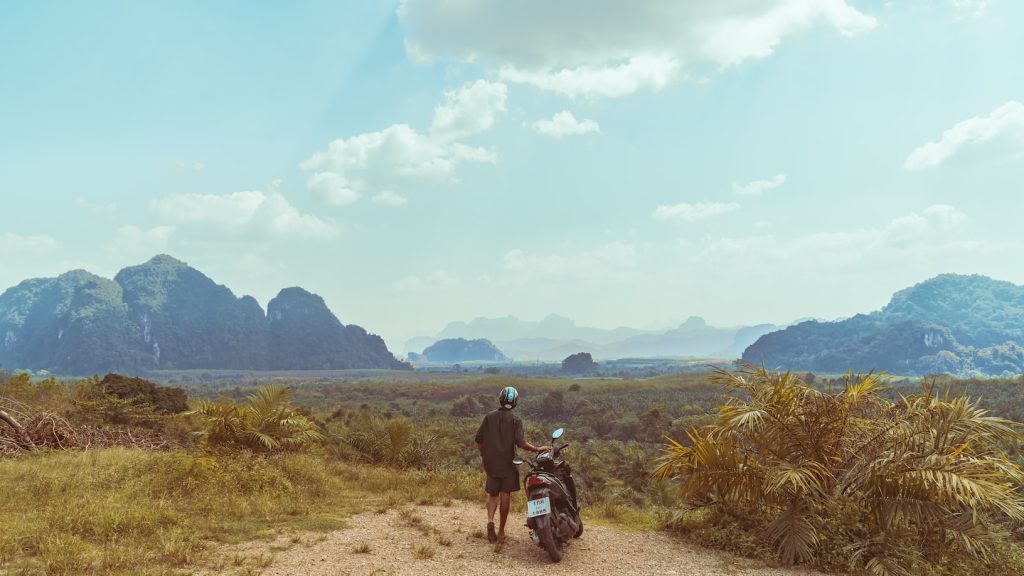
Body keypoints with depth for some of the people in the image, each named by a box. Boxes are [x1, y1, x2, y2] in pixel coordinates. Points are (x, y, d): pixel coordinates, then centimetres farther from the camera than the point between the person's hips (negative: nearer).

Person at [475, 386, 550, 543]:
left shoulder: (489, 417, 0)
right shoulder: (515, 420, -9)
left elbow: (479, 439, 2)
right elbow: (521, 443, -18)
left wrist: (483, 455, 17)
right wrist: (537, 449, -6)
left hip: (491, 463, 2)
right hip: (508, 464, -2)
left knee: (492, 493, 14)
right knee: (505, 495, 6)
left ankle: (490, 519, -10)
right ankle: (501, 531, 10)